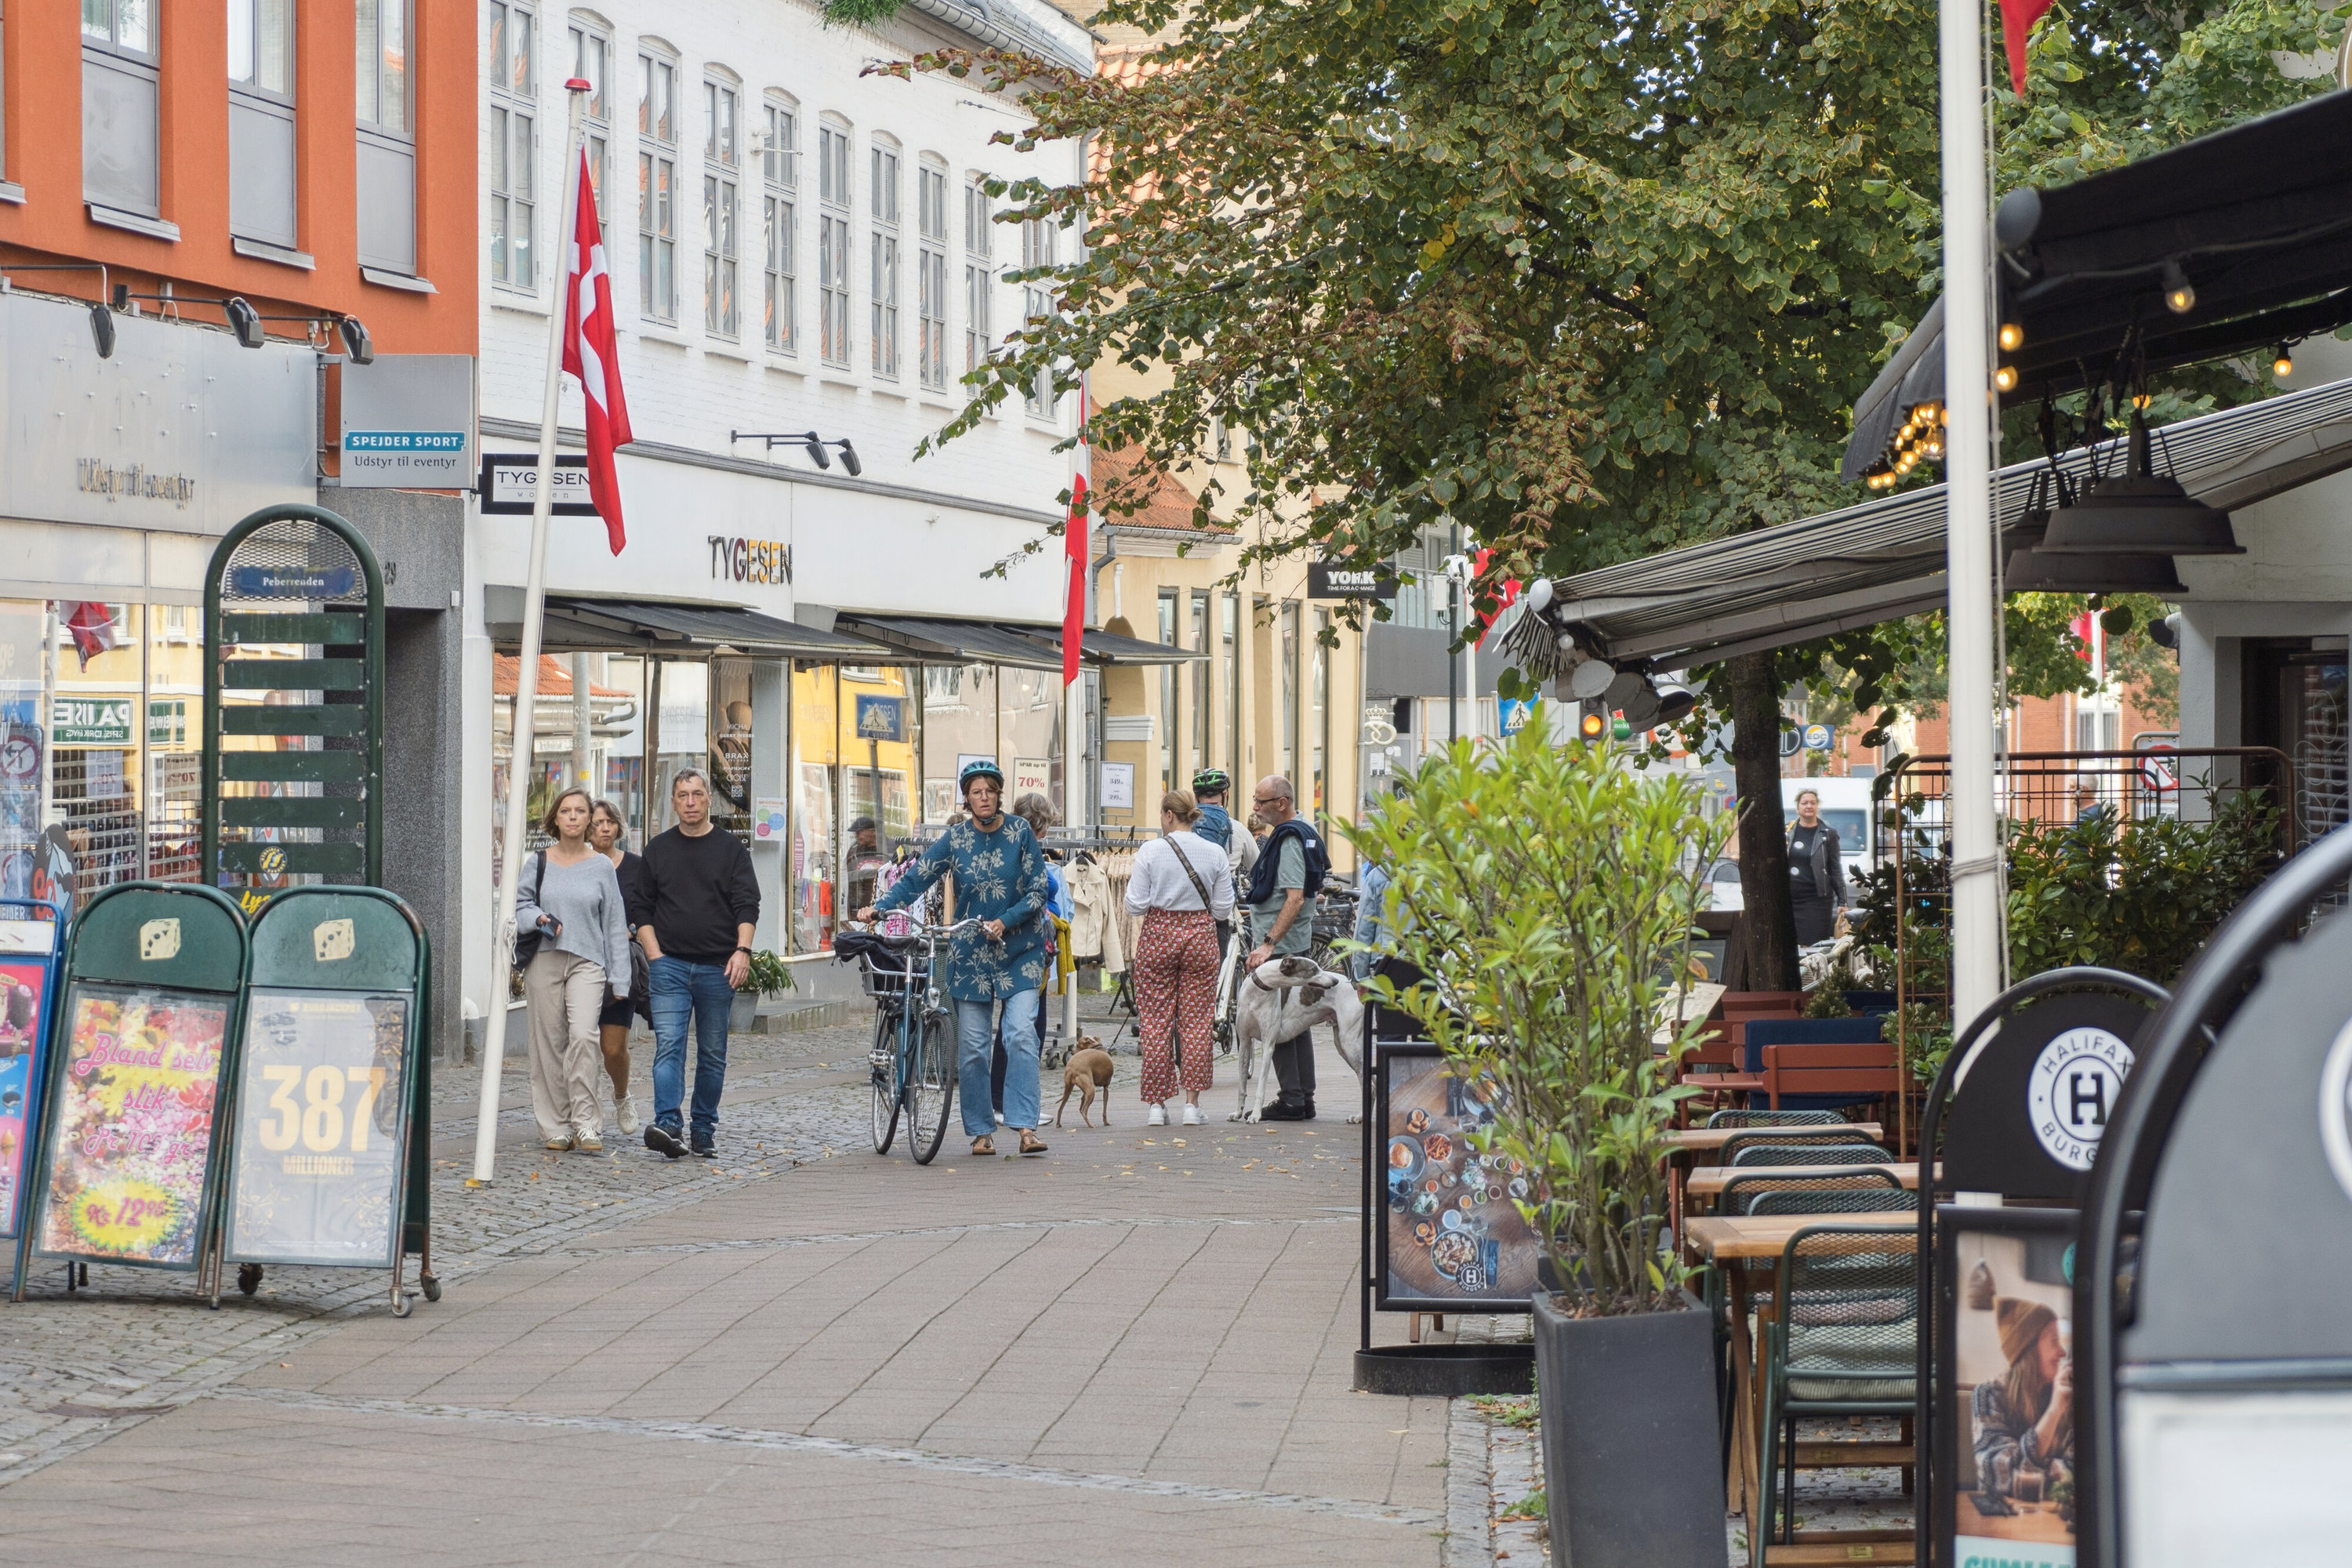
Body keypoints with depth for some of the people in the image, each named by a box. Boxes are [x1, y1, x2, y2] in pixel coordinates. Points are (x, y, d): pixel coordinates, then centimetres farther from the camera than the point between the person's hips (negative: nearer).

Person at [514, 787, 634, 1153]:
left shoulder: (601, 867, 7)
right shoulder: (538, 863, 8)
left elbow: (615, 924, 8)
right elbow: (517, 906, 11)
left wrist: (618, 978, 4)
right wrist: (539, 919, -11)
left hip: (587, 962, -2)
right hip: (544, 960, 2)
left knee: (582, 1036, -19)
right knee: (549, 1042, 2)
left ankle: (586, 1124, -16)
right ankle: (556, 1127, 10)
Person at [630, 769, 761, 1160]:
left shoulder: (730, 849, 6)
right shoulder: (658, 849, 10)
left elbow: (747, 906, 1)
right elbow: (640, 907, 13)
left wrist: (742, 951, -13)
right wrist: (654, 953, 1)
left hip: (717, 966, 0)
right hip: (669, 963, 0)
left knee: (713, 1053, 5)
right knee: (668, 1044, -14)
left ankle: (705, 1131, 12)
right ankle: (666, 1124, -25)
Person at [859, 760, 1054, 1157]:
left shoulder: (1020, 832, -4)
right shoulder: (955, 839, 0)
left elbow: (1037, 890, -4)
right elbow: (917, 878, -1)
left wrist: (1004, 922, -17)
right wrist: (879, 907, -14)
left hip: (1019, 949, -2)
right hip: (971, 953, 2)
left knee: (1021, 1035, -14)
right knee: (972, 1045, 1)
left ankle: (1025, 1125, -15)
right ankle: (980, 1130, 10)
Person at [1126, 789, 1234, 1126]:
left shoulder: (1150, 852, -9)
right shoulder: (1215, 854, -2)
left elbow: (1135, 905, -8)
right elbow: (1224, 909, 1)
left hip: (1158, 935, -2)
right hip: (1200, 935, 2)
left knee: (1156, 1022, 5)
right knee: (1196, 1021, 7)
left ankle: (1157, 1103, 6)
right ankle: (1192, 1103, 5)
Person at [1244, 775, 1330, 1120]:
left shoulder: (1289, 839, -16)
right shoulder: (1302, 833, 16)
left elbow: (1295, 898, -25)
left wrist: (1268, 944, -27)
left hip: (1281, 947, -10)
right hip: (1296, 945, 10)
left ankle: (1292, 1100, -7)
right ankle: (1305, 1098, 15)